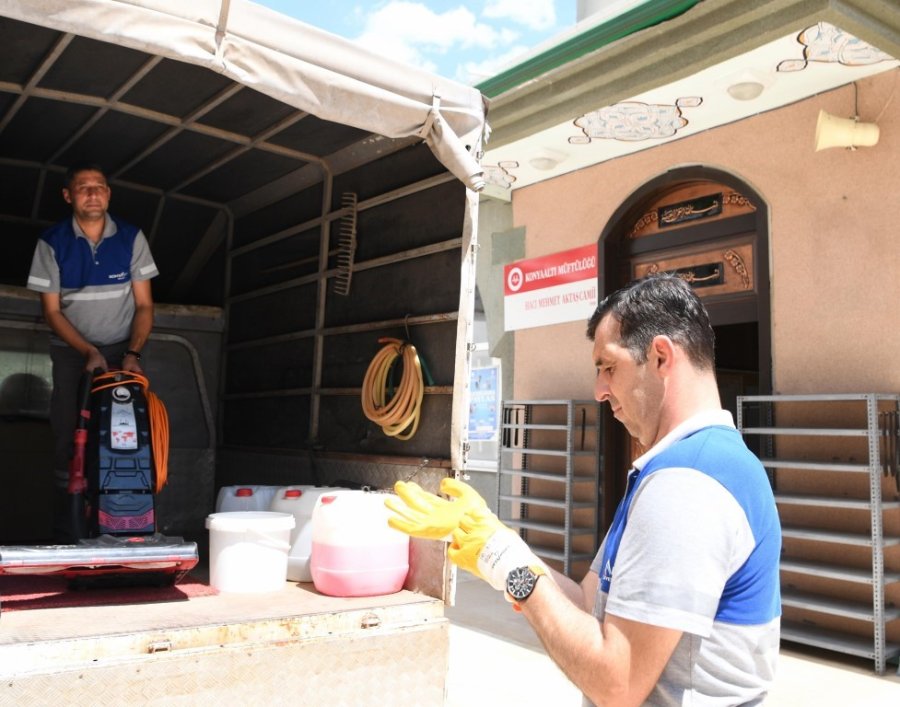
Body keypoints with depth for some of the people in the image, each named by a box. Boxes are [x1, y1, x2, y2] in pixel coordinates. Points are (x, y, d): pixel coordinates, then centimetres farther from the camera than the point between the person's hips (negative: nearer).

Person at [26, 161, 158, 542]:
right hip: (72, 351, 0)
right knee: (69, 439, -5)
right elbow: (52, 311, -4)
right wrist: (90, 352, -15)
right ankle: (67, 534, 2)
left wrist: (132, 354, -15)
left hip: (122, 350, 1)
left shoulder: (131, 238, -4)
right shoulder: (52, 243, -6)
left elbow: (144, 305, -2)